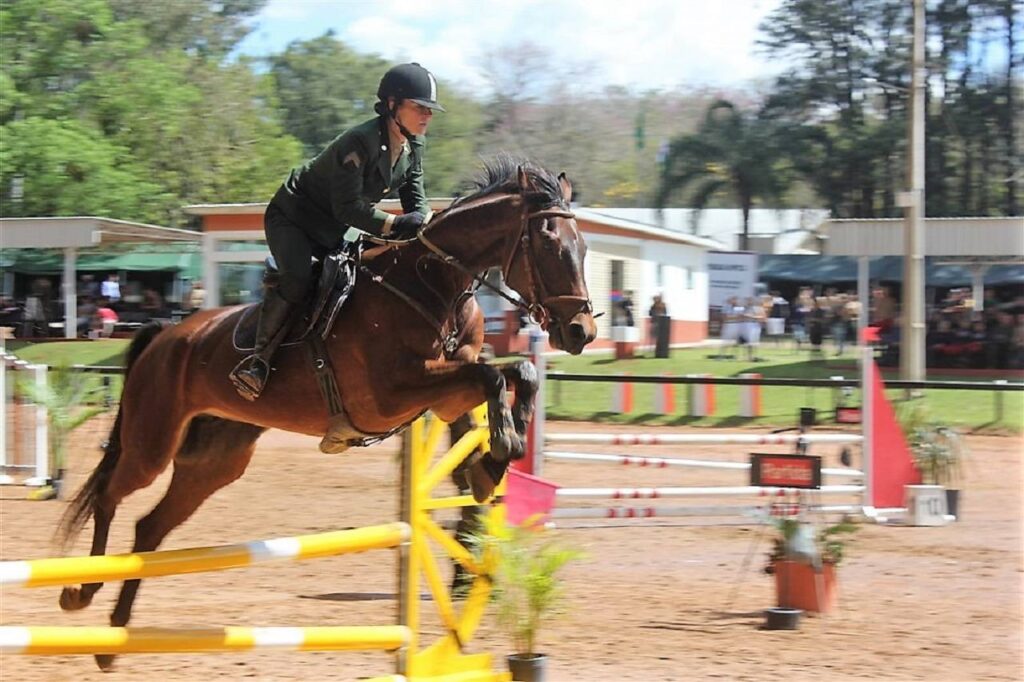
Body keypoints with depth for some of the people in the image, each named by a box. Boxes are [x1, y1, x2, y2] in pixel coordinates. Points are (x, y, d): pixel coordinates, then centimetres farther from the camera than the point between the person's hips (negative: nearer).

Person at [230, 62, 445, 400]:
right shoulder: (359, 142, -29)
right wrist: (396, 225, -31)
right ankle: (257, 360, -20)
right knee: (295, 278, -27)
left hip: (331, 232, 10)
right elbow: (348, 208, -31)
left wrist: (422, 225, -21)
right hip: (292, 217, -10)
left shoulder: (413, 148, -3)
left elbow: (417, 204, 1)